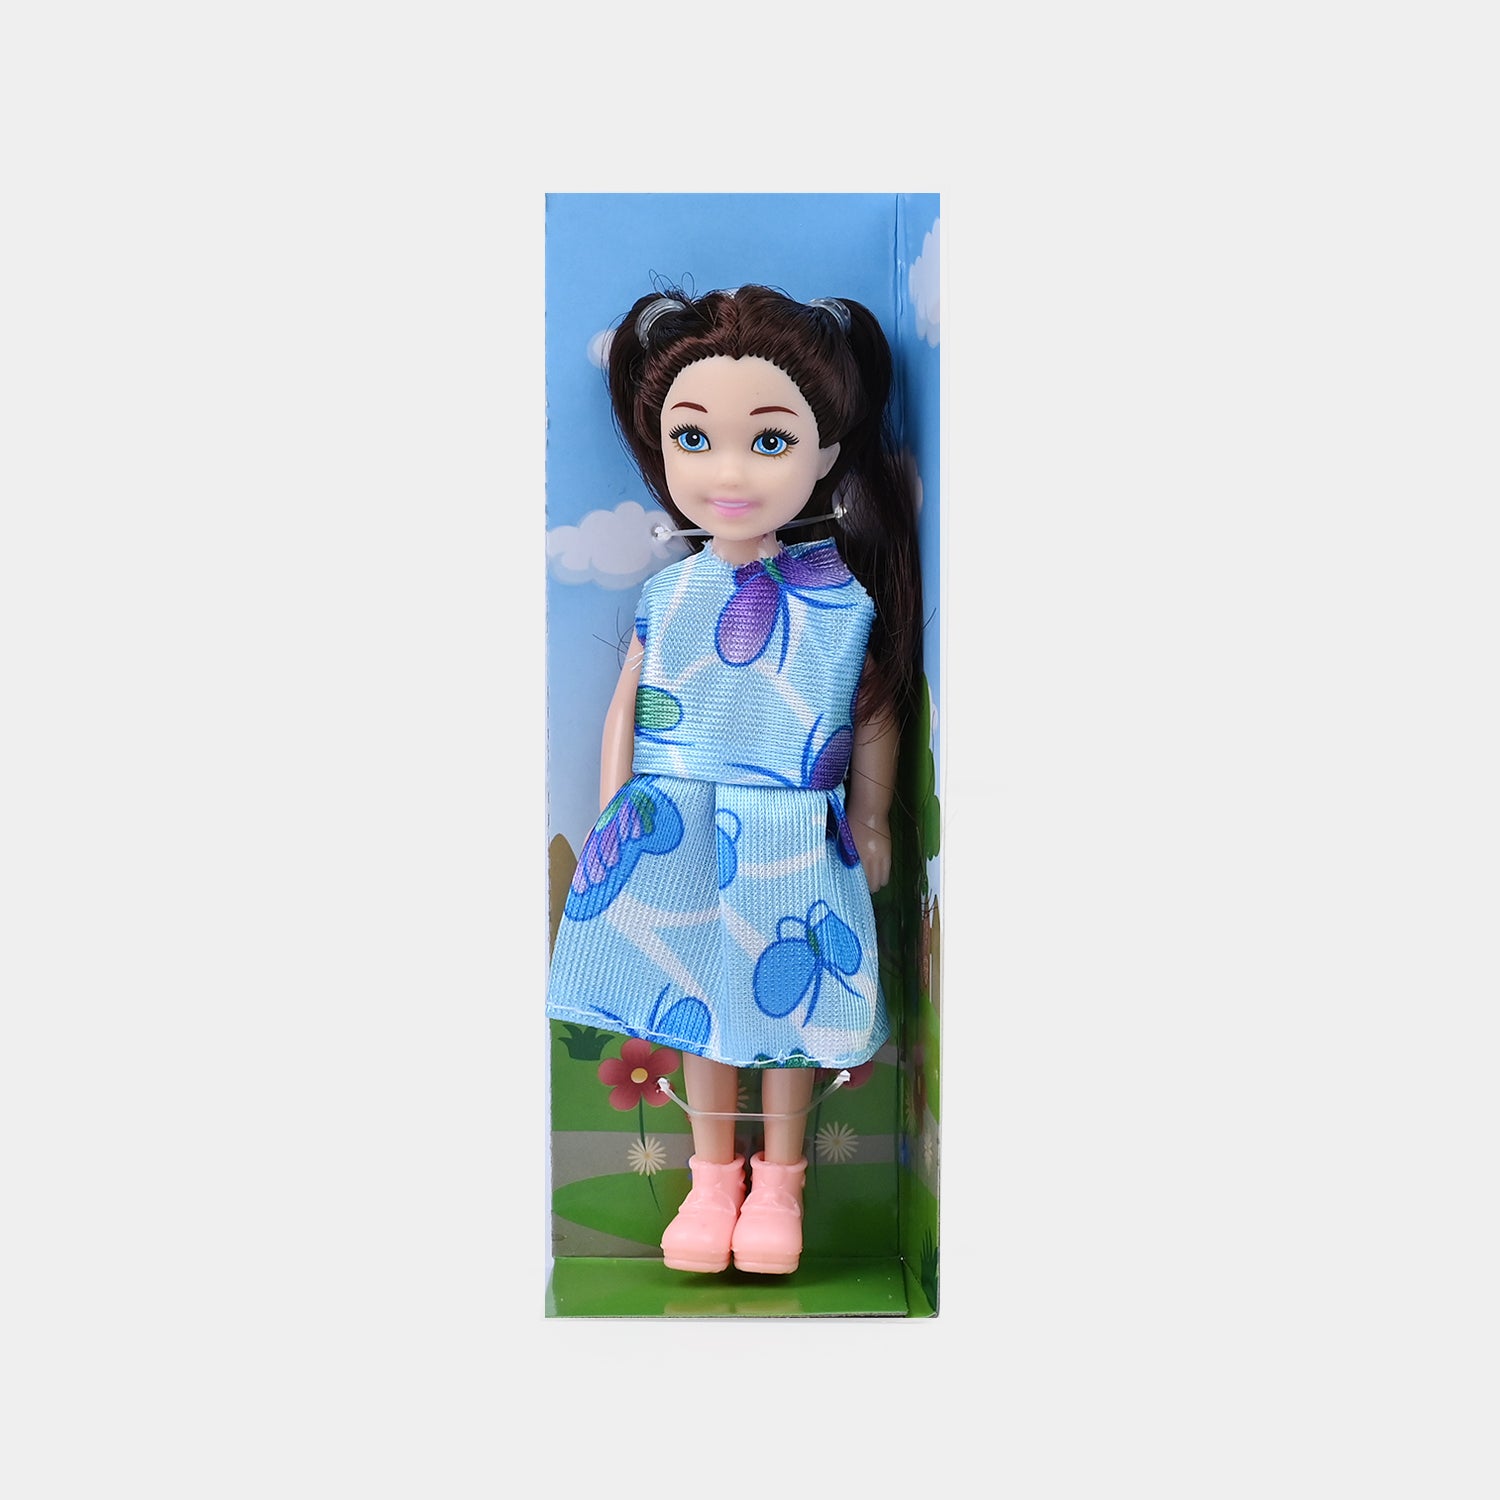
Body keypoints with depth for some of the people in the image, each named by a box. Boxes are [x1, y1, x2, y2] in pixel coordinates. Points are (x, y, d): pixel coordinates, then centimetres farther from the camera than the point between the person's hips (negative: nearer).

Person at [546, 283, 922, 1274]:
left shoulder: (843, 599, -9)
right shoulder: (665, 595, -4)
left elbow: (876, 715, 2)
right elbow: (626, 706, 6)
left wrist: (872, 825, 6)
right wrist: (613, 814, 5)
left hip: (792, 850, -2)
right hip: (678, 843, 2)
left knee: (784, 1008, 11)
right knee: (697, 1007, 15)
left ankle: (779, 1181, 34)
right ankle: (714, 1174, 35)